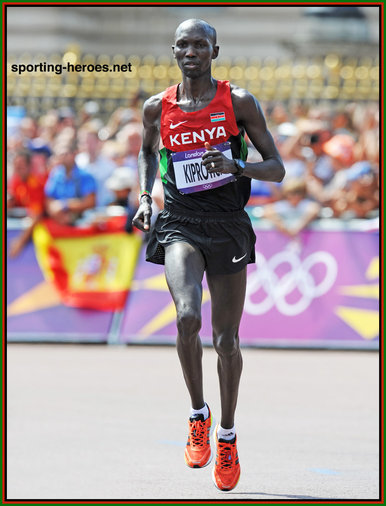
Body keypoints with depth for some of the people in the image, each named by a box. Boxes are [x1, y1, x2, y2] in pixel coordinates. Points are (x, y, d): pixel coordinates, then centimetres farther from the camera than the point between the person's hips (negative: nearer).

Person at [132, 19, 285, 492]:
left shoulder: (238, 102, -2)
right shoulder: (157, 108, 4)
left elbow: (277, 169, -1)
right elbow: (147, 152, 25)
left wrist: (236, 167, -20)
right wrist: (144, 197, 8)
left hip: (228, 225, 0)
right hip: (180, 224, 0)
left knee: (226, 339, 5)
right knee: (188, 316, -25)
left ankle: (227, 435, 25)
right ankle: (198, 415, -5)